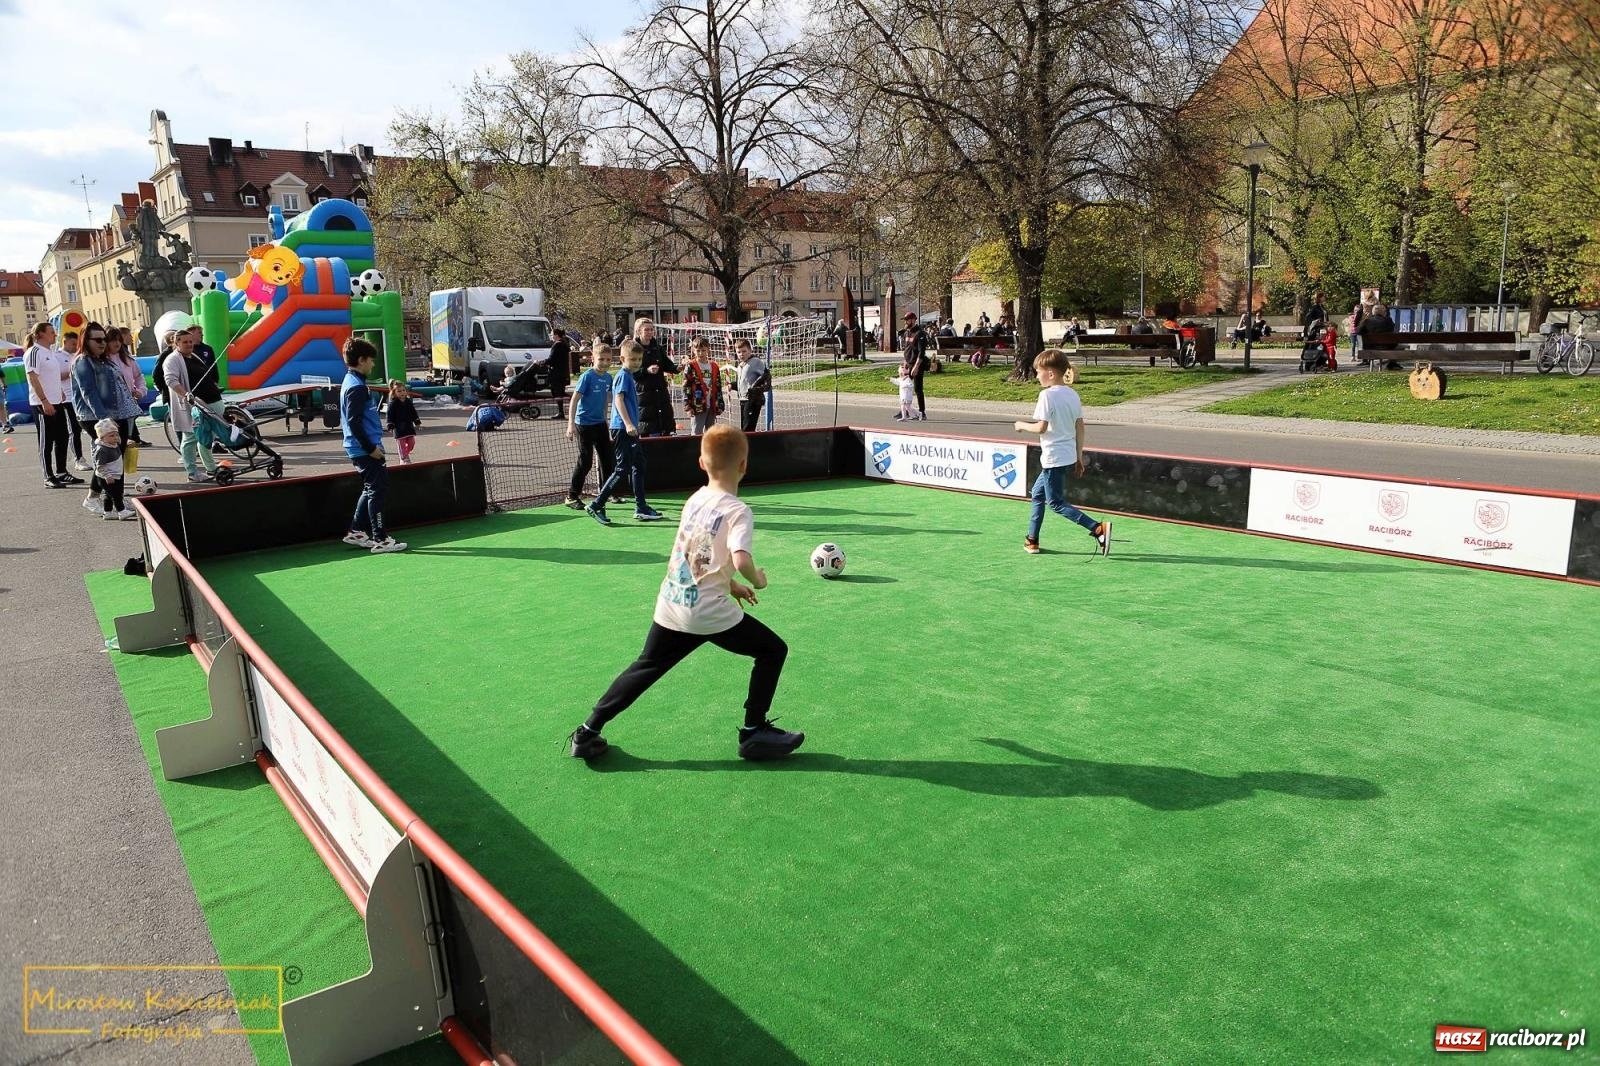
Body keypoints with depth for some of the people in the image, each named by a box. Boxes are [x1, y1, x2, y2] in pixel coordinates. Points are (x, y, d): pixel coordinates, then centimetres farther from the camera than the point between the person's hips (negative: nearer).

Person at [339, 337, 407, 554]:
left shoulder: (351, 382, 14)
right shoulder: (357, 387, -17)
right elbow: (354, 422, -23)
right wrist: (371, 448, -19)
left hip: (361, 449, 10)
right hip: (366, 449, -10)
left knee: (371, 489, 19)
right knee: (377, 490, -4)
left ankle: (356, 532, 24)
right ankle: (380, 540, 0)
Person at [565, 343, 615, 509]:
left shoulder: (608, 377, 3)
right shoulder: (587, 376, -15)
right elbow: (574, 400, -18)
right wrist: (571, 424, -24)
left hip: (600, 423, 7)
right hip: (584, 425, -7)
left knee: (608, 458, 9)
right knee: (585, 461, -4)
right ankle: (572, 496, 8)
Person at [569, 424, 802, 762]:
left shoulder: (695, 500, 8)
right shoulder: (738, 511, -13)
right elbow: (741, 560, -28)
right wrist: (757, 579, -7)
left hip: (670, 608, 6)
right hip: (710, 614, -6)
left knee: (645, 667, 21)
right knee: (773, 650, 10)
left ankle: (587, 733, 23)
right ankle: (754, 732, 12)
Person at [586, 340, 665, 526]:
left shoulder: (630, 376, 16)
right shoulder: (623, 375, -12)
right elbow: (619, 399, -24)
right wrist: (628, 424, -34)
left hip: (630, 429, 10)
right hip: (623, 429, -10)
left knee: (638, 467, 13)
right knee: (622, 469, -8)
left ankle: (641, 509, 19)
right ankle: (596, 506, -3)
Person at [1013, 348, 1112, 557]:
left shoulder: (1047, 395, -16)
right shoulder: (1073, 394, 8)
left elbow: (1041, 427, -21)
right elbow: (1080, 427, 10)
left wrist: (1022, 425, -2)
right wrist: (1079, 457, 16)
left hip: (1054, 457, -9)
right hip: (1068, 455, 9)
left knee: (1056, 503, -1)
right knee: (1038, 493, 21)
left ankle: (1098, 529, -13)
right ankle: (1032, 540, 26)